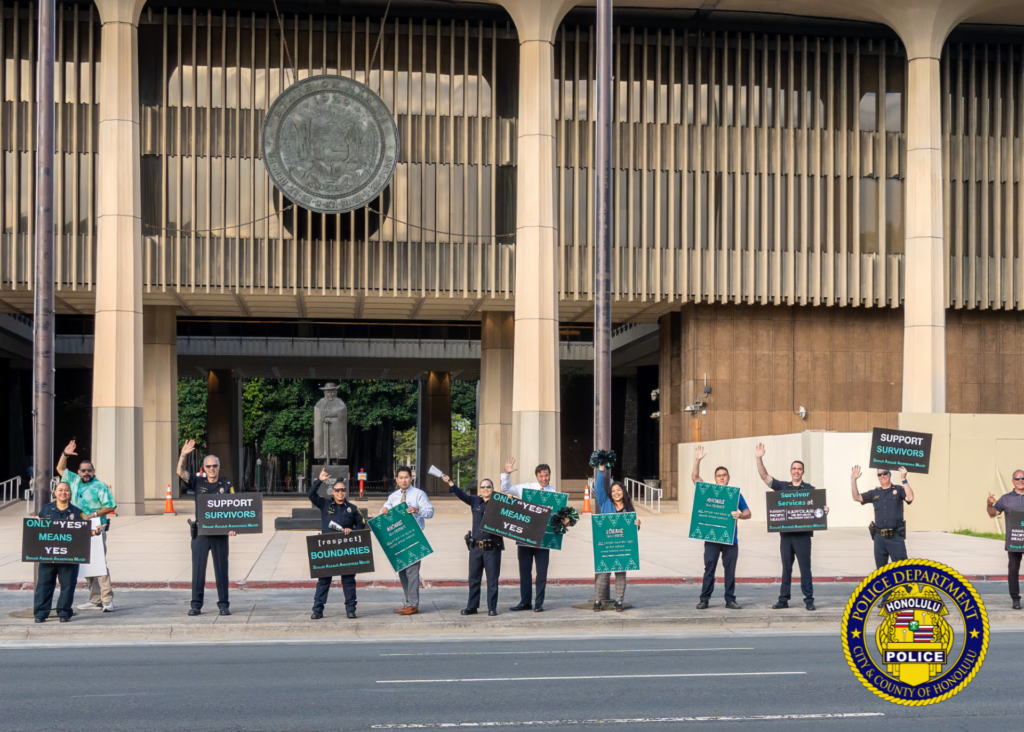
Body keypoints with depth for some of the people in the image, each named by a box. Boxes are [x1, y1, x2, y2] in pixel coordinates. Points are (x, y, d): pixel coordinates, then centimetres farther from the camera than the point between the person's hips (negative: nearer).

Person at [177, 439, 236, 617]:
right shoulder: (198, 482, 6)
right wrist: (183, 455, -20)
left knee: (221, 568, 5)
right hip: (200, 532, 0)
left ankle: (223, 604, 11)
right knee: (198, 568, 2)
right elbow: (181, 473, -5)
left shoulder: (226, 486, 4)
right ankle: (196, 604, 9)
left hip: (220, 533, 0)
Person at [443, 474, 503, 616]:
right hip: (475, 546, 3)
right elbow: (462, 495, -1)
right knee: (473, 578, 8)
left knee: (492, 578, 1)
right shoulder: (475, 501, 9)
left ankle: (492, 607, 8)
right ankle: (472, 606, 16)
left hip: (493, 547, -3)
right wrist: (450, 483, -14)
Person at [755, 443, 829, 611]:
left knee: (805, 567, -2)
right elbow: (765, 476, 5)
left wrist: (824, 510, -22)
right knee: (786, 568, 8)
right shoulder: (782, 486, 10)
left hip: (802, 533, -2)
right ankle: (783, 599, 12)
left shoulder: (810, 489, 4)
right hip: (785, 533, 3)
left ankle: (809, 600, 2)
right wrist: (759, 459, -6)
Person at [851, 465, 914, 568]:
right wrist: (853, 480, -2)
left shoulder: (898, 490, 1)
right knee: (880, 568, 12)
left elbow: (910, 498, -16)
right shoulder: (874, 493, 12)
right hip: (879, 537, 4)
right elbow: (857, 497, 8)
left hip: (896, 537, -4)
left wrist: (903, 479, -23)